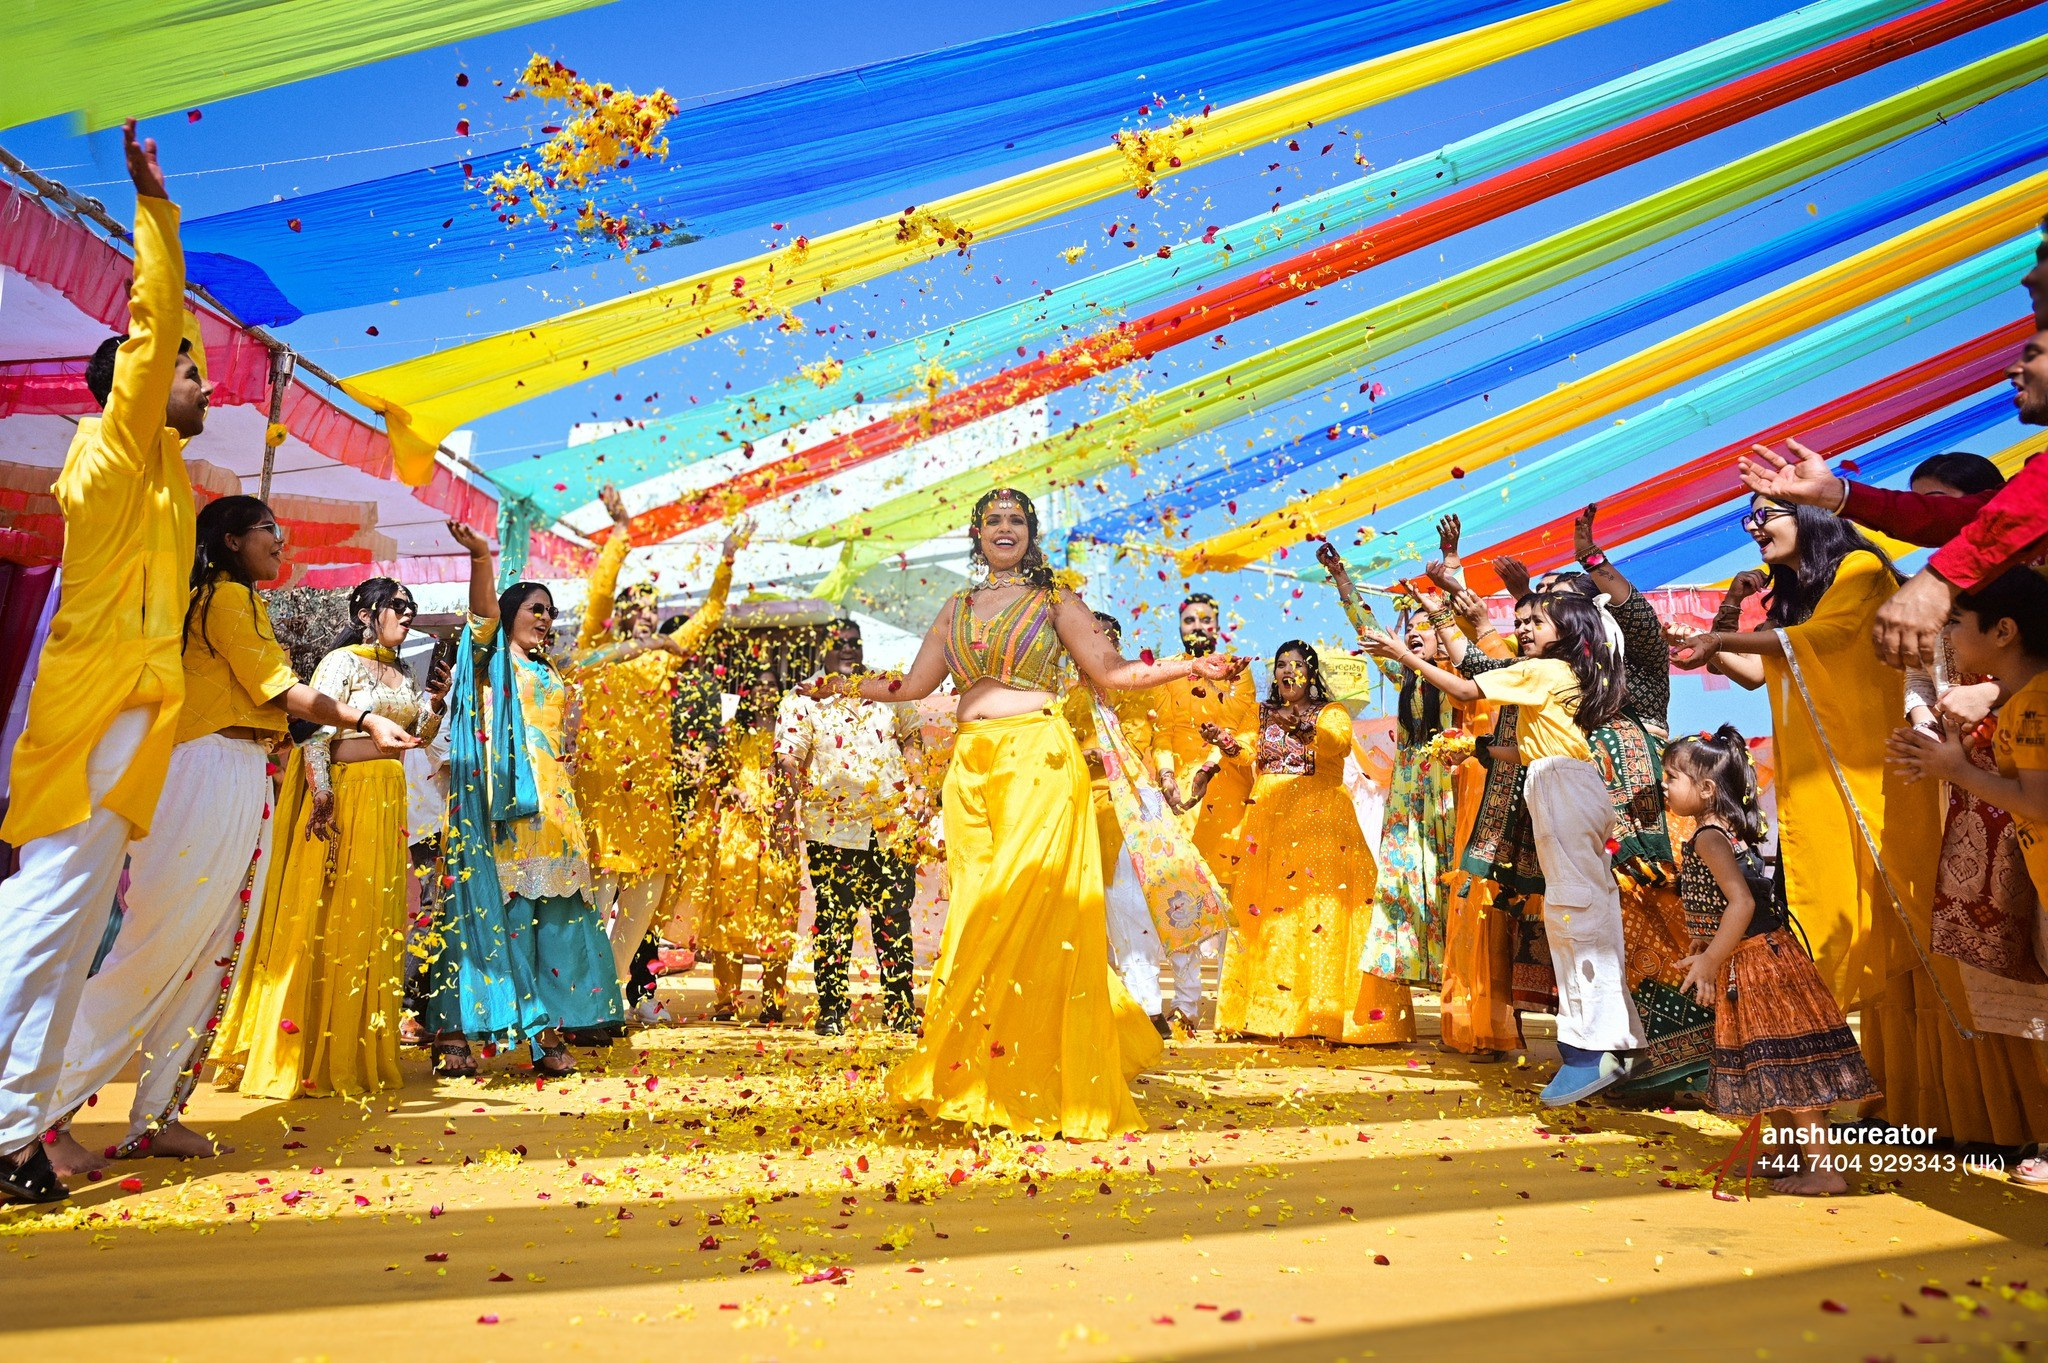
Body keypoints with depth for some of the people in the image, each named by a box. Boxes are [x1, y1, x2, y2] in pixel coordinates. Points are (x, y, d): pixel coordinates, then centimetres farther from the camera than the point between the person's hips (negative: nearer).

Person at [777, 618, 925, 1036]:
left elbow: (911, 736, 17)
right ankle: (831, 1010, 10)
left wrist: (918, 788, 8)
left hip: (893, 824, 3)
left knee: (895, 919, 7)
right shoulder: (801, 700, 2)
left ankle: (900, 1009, 16)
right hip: (834, 828, -3)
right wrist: (790, 800, -21)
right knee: (834, 921, 0)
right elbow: (788, 756, -6)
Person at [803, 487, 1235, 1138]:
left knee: (1029, 910, -11)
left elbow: (1113, 671, 4)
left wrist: (1189, 666, -5)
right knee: (981, 914, 3)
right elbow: (913, 684, 20)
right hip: (972, 770, 4)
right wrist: (840, 684, 20)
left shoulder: (1054, 601, 8)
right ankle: (978, 1074, 16)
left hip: (1039, 764, -4)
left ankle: (1037, 1079, -1)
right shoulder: (956, 609, 19)